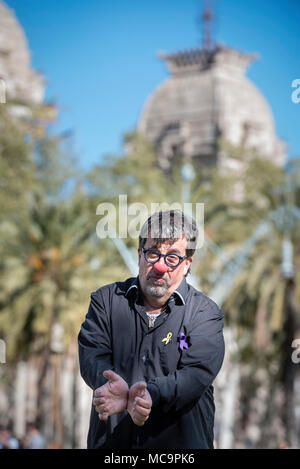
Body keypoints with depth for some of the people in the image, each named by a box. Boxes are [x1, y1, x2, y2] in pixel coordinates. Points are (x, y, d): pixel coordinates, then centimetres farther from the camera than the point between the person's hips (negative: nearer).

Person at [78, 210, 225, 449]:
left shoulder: (206, 313, 1)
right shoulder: (106, 299, 7)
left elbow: (197, 374, -13)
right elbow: (92, 356, -6)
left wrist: (151, 394, -31)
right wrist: (121, 391, -26)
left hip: (180, 441, -1)